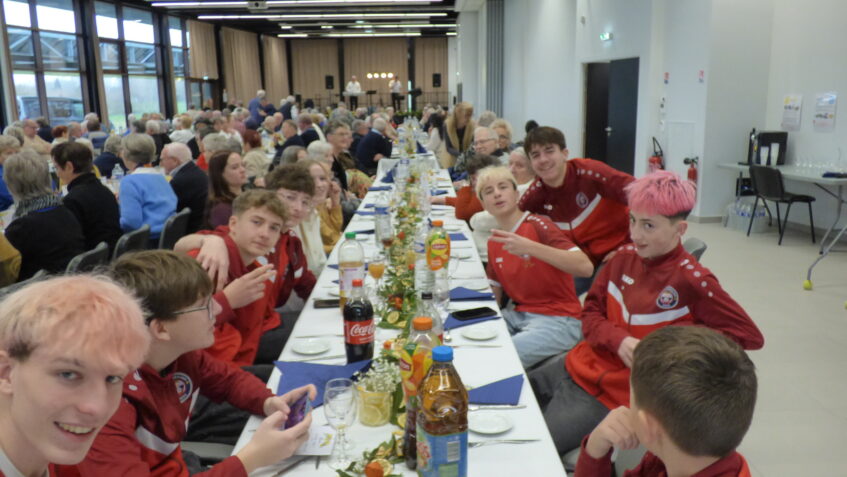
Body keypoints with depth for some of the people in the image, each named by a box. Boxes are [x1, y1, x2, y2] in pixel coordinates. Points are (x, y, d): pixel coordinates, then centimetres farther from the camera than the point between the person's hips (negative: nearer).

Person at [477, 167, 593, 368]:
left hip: (557, 320, -6)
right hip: (518, 315, 6)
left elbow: (585, 267, -26)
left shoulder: (537, 225, -13)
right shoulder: (494, 241, 7)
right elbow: (495, 293, 15)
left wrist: (529, 247, -36)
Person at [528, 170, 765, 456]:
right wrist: (619, 340, -17)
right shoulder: (624, 258, 0)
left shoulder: (691, 281, -18)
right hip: (578, 366, 6)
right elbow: (590, 314, 5)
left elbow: (750, 336, -15)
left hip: (611, 395, -6)